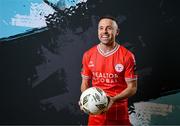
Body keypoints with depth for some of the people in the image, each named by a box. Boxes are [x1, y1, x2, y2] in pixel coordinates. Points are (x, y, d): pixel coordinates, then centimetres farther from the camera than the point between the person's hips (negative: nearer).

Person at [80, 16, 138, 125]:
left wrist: (113, 99, -20)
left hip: (119, 113, -2)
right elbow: (85, 83, 9)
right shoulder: (88, 55, 0)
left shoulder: (127, 56, -9)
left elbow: (132, 87, -6)